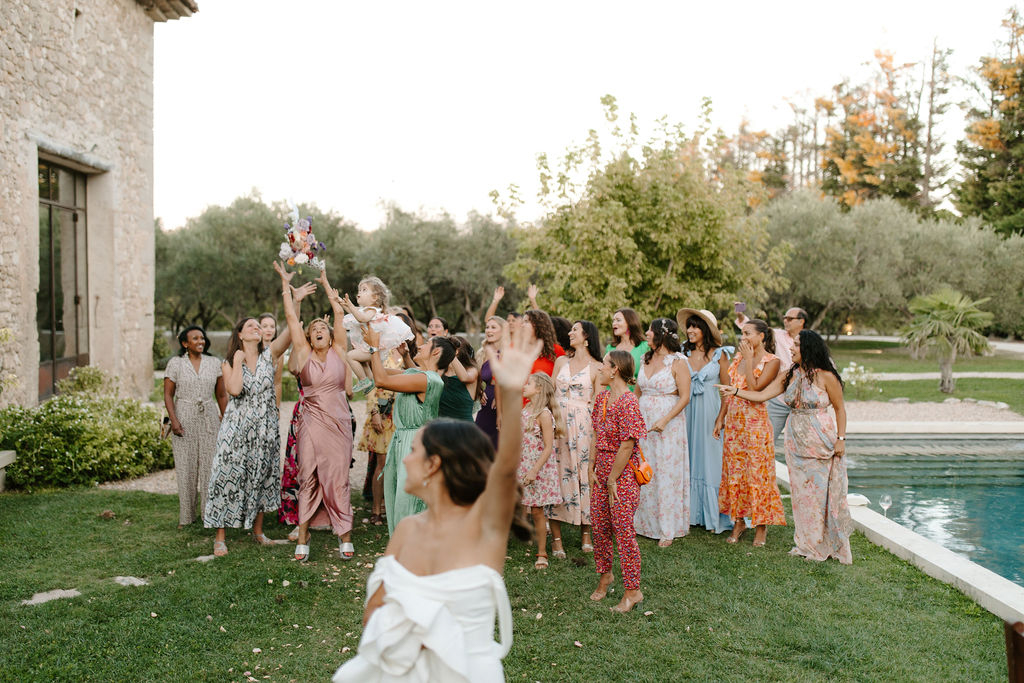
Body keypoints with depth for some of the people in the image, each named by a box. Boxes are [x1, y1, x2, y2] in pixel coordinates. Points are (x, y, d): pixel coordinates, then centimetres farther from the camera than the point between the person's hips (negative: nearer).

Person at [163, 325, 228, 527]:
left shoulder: (214, 363, 9)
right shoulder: (175, 363, 3)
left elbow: (221, 395, 11)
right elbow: (168, 395, 1)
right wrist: (173, 420, -10)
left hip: (209, 419, 2)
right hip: (184, 420, -1)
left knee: (210, 465, -2)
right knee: (185, 467, 1)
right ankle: (186, 516, 10)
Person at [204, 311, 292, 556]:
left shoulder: (269, 355, 3)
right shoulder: (228, 363, 2)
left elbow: (291, 331, -12)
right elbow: (234, 389, -18)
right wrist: (238, 360, -10)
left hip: (265, 428, 2)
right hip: (237, 428, -2)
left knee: (261, 476, 9)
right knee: (230, 476, -3)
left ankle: (258, 531, 23)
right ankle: (220, 537, 5)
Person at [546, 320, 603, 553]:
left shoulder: (597, 367, 2)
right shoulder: (561, 361, 13)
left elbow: (598, 403, 0)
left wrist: (597, 432, -10)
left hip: (583, 426, -3)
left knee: (584, 474, -1)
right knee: (556, 473, -2)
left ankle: (586, 533, 14)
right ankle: (556, 537, 2)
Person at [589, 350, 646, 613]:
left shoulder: (628, 401, -18)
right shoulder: (602, 397, 8)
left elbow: (627, 445, -19)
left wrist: (613, 479, -14)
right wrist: (593, 470, 7)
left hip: (623, 473, -8)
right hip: (602, 470, 8)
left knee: (623, 531, -2)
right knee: (599, 526, 15)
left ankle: (632, 591, 9)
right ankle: (605, 575, 35)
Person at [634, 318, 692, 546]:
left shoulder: (678, 362, -8)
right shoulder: (646, 359, 11)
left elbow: (684, 397, -12)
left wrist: (664, 420, -20)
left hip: (668, 424, -6)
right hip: (643, 422, 6)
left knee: (667, 476, -1)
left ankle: (667, 530, 8)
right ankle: (645, 523, 19)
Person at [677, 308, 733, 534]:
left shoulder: (719, 354, -2)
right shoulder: (684, 353, 6)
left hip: (711, 411, -3)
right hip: (688, 411, 3)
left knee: (710, 460, 2)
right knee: (690, 459, 6)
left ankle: (713, 516, 11)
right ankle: (692, 514, 17)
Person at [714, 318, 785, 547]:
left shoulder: (772, 361, -7)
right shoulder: (738, 357, 11)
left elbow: (754, 388, -19)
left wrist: (749, 360, -13)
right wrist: (720, 418, 8)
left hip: (755, 421, -6)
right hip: (733, 421, 6)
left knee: (757, 472, 0)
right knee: (734, 471, 9)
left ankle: (761, 524, 13)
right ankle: (738, 521, 20)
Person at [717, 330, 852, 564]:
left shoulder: (825, 376, -9)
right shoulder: (790, 375, 6)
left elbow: (840, 408, -3)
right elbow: (762, 395, 6)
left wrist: (841, 439, -8)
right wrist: (735, 391, -1)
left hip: (821, 439, -5)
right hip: (796, 439, 5)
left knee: (822, 490, 0)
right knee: (801, 491, 8)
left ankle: (830, 544, 13)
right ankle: (808, 543, 19)